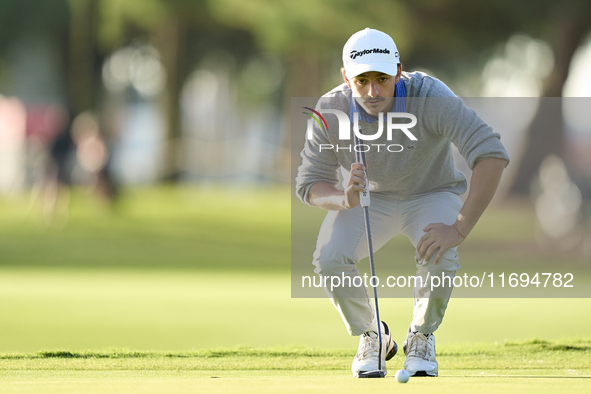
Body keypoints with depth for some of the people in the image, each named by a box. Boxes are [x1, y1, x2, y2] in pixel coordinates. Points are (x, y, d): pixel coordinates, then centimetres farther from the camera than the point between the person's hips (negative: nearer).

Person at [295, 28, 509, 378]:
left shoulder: (430, 97, -34)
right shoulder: (331, 110, -24)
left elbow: (493, 155, -41)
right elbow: (309, 184, -16)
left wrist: (459, 228, -46)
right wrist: (345, 198, -40)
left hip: (431, 195, -2)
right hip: (367, 197, 2)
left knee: (439, 255, -33)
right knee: (330, 258, -26)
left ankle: (422, 337, 0)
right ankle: (371, 336, 6)